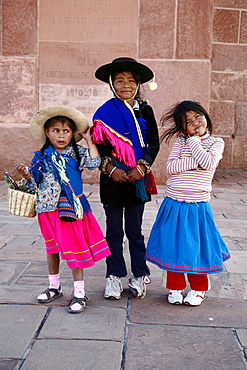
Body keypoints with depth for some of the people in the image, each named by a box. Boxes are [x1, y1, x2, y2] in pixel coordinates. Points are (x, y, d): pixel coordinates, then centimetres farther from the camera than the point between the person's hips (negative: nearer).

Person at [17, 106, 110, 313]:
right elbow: (34, 184, 7)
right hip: (49, 208, 3)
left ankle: (79, 293, 9)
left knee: (74, 248, -1)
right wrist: (27, 175, -12)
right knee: (52, 248, 17)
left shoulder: (78, 153, -1)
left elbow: (94, 163, -17)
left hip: (72, 208, -3)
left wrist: (89, 140, -11)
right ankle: (54, 287, 33)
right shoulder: (42, 156, 3)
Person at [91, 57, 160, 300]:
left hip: (137, 179, 1)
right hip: (112, 179, -1)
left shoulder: (145, 111, 4)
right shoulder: (105, 112, -1)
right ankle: (114, 277, 19)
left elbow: (154, 143, 2)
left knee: (135, 231, 9)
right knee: (114, 232, 8)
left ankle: (139, 276, 21)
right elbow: (96, 145, -3)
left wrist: (142, 167, -12)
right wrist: (111, 168, -16)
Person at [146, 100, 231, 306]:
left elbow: (209, 162, -17)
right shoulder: (180, 141, 5)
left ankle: (199, 289, 27)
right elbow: (171, 166, -7)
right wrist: (195, 162, -15)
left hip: (198, 206, -1)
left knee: (197, 247, 6)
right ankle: (175, 287, 25)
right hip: (174, 205, 2)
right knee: (173, 246, 7)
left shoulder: (216, 143, 2)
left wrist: (194, 141, -8)